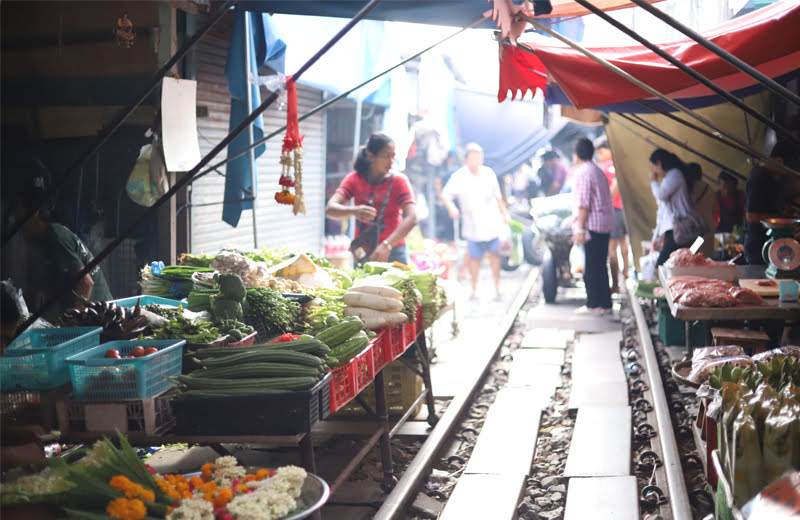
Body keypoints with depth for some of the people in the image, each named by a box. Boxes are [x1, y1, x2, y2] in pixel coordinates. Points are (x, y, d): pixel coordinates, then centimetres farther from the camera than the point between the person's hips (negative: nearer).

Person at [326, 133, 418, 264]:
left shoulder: (399, 181, -7)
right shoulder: (354, 179, -1)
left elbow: (411, 219, -20)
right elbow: (330, 209, -13)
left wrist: (387, 245, -33)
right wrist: (354, 211, -34)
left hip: (393, 253, -2)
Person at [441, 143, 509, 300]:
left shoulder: (488, 173, 6)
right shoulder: (458, 177, -5)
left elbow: (497, 196, 16)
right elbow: (445, 195, -9)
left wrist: (504, 214, 21)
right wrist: (451, 208, -28)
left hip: (491, 222, 3)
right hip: (473, 226, -2)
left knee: (494, 253, 2)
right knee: (474, 257, 1)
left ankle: (497, 286, 14)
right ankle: (475, 289, 14)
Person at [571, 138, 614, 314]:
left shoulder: (583, 173, -11)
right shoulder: (598, 171, 18)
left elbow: (583, 204, -17)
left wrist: (580, 229, -17)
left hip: (592, 225, -9)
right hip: (605, 225, 9)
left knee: (591, 267, -5)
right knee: (600, 266, 13)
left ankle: (594, 304, -3)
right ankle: (605, 303, 16)